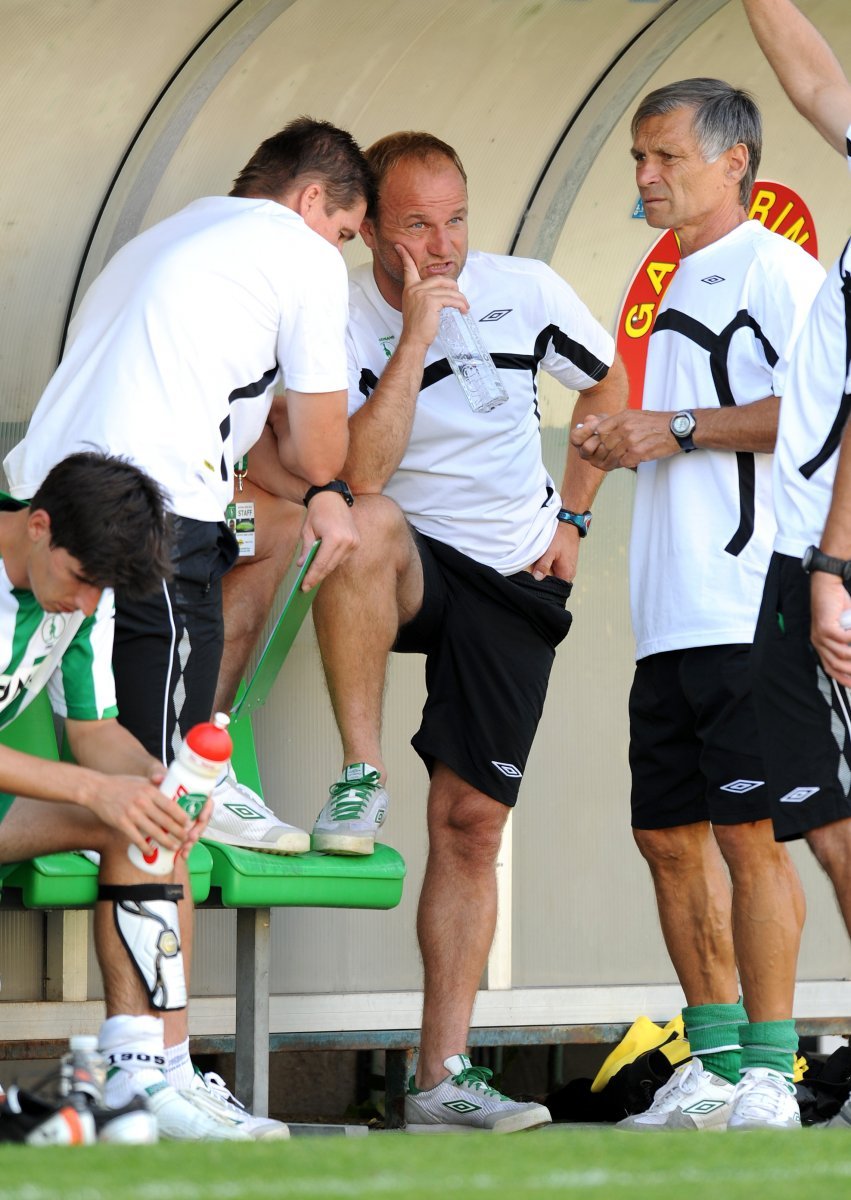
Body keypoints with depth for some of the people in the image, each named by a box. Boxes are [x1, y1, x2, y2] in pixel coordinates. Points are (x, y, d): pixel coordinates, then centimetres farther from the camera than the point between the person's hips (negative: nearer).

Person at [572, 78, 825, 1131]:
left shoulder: (778, 269, -4)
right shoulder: (682, 289, 24)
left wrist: (679, 430, -15)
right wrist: (623, 444, 12)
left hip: (751, 609, -9)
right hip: (672, 618, 9)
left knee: (747, 831, -10)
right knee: (670, 834, 9)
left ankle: (767, 1074, -8)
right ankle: (714, 1067, 16)